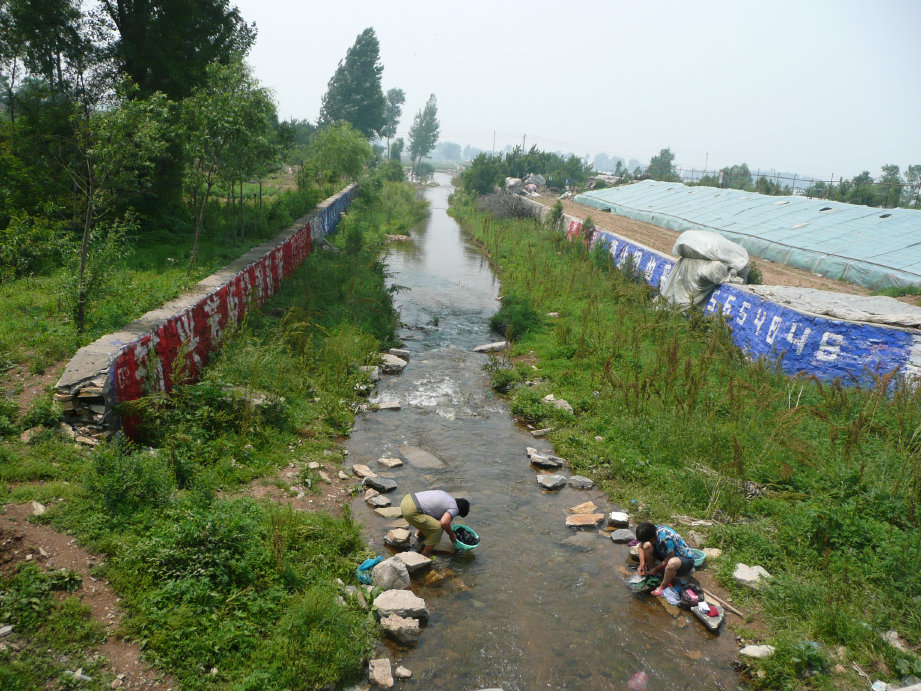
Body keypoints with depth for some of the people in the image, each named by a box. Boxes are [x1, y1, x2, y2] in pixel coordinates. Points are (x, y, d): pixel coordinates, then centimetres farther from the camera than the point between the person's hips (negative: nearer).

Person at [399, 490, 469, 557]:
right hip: (411, 512, -9)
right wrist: (451, 535, -1)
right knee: (438, 528, -4)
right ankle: (425, 556, 7)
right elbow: (444, 523, -21)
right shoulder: (454, 509, -4)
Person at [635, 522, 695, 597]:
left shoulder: (665, 538, -35)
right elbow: (641, 547, 3)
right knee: (647, 546, -12)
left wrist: (656, 569, -16)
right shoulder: (650, 533, -12)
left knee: (672, 563, -42)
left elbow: (670, 557, -27)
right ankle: (651, 575, 2)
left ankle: (662, 586, -14)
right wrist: (642, 563, -11)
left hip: (685, 559, -7)